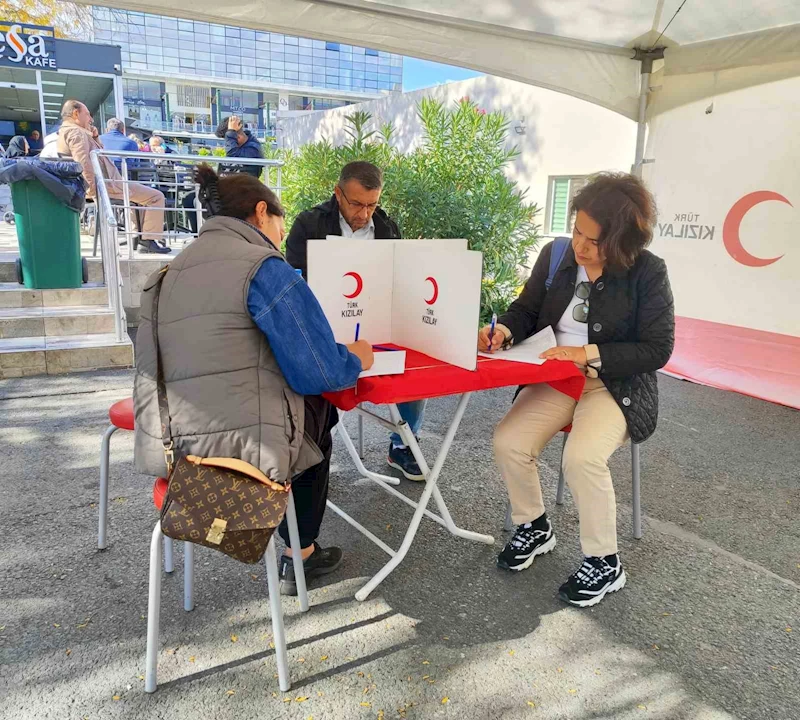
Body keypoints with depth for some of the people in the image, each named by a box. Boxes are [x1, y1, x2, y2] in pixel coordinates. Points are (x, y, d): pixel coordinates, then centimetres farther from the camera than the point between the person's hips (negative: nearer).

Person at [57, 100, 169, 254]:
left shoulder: (65, 132, 20)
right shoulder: (76, 132, -13)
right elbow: (83, 162, -29)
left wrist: (94, 138, 10)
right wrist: (94, 189, -25)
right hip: (105, 184, -11)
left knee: (140, 192, 31)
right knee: (156, 196, -8)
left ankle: (139, 235, 25)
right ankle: (148, 241, -11)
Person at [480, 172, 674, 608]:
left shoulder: (648, 272, -11)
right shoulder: (556, 254, 0)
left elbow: (657, 350, -11)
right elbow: (527, 309, 9)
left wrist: (589, 354, -22)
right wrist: (505, 329, -14)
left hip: (617, 384, -4)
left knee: (582, 458, -29)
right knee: (508, 443, -17)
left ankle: (604, 564, -3)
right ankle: (533, 529, 12)